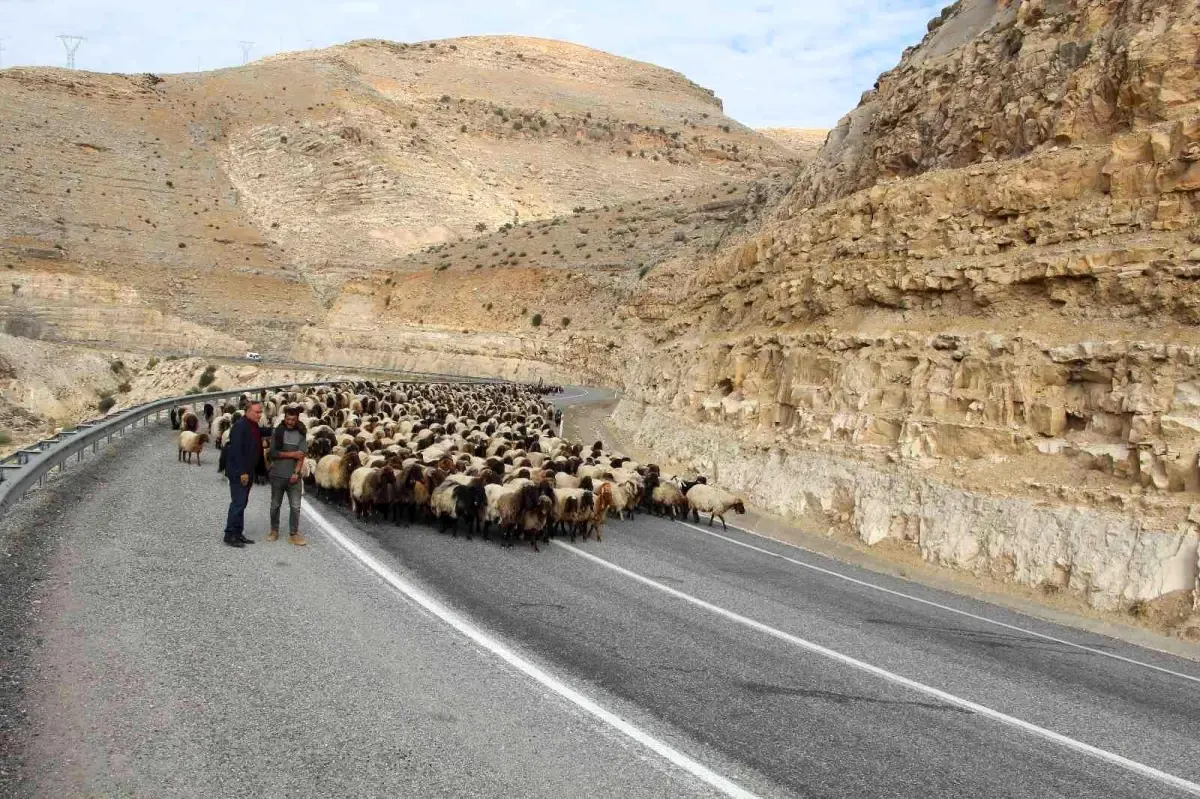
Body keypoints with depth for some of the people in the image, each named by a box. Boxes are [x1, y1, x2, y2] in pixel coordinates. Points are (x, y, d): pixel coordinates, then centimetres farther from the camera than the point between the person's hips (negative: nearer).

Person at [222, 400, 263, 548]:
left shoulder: (254, 426, 12)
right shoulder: (240, 425, -16)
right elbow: (236, 450, -21)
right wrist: (242, 472, -22)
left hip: (247, 472, 9)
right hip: (238, 472, -9)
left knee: (242, 503, 12)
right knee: (238, 503, -7)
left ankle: (238, 533, 17)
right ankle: (230, 535, -1)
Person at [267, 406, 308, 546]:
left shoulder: (301, 434, 1)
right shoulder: (277, 432, -1)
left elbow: (302, 455, -4)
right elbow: (273, 453, -8)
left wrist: (296, 473, -14)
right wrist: (292, 454, -13)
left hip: (293, 475, 0)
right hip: (277, 475, 0)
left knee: (295, 506, -1)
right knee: (275, 505, 11)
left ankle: (294, 534, 7)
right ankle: (274, 530, 26)